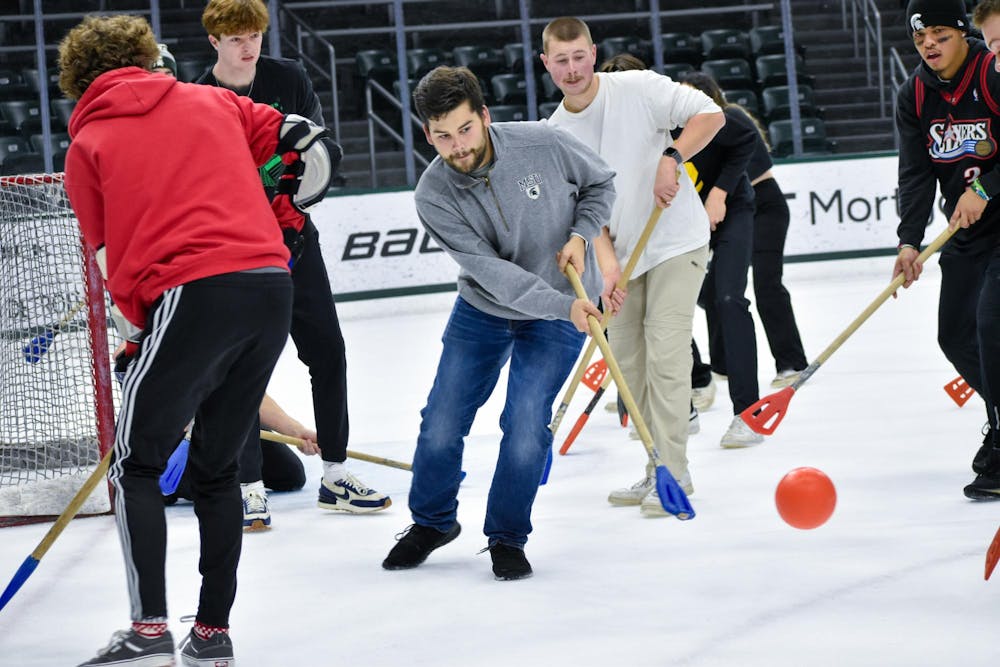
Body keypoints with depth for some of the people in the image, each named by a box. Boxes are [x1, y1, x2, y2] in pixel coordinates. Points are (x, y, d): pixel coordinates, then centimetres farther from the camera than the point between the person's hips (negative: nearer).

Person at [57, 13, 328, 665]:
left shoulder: (88, 145, 12)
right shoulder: (211, 102, 21)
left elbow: (112, 260, 12)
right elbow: (304, 140, 23)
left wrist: (135, 334, 21)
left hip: (194, 294, -5)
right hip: (273, 289, 5)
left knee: (138, 464, 5)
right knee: (216, 468, 16)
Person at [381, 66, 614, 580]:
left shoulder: (543, 144, -22)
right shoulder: (433, 195, -22)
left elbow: (599, 183, 0)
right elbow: (491, 272, -26)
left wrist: (580, 235, -17)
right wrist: (561, 305, -35)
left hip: (560, 312, -1)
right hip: (482, 310, 2)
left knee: (525, 428, -13)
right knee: (441, 426, 2)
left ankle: (507, 538, 9)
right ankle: (432, 522, 30)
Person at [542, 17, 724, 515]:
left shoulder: (639, 89, -13)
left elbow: (710, 114, -12)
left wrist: (671, 157, -25)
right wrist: (608, 264, -17)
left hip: (677, 244, -6)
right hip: (624, 254, 6)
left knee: (665, 355, -13)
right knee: (628, 364, 7)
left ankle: (672, 472, -9)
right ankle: (656, 474, 17)